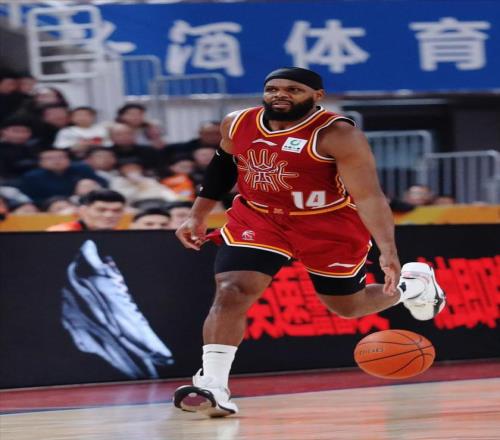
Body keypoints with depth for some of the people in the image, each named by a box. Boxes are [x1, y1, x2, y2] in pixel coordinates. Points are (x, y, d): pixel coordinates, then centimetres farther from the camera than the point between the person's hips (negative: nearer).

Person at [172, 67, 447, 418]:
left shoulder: (337, 136, -25)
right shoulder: (237, 124, -7)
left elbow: (369, 196, -30)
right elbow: (224, 165, 13)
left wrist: (388, 252, -41)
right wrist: (198, 215, 15)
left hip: (330, 227, -4)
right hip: (258, 220, 4)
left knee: (348, 306, 14)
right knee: (231, 293, -18)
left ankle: (413, 284, 44)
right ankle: (212, 388, -20)